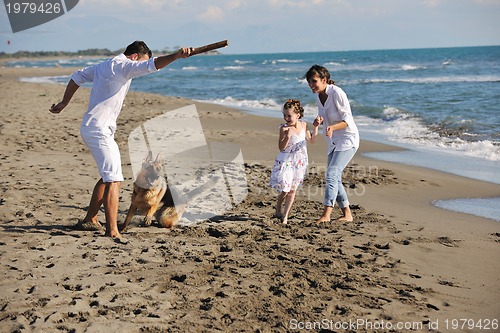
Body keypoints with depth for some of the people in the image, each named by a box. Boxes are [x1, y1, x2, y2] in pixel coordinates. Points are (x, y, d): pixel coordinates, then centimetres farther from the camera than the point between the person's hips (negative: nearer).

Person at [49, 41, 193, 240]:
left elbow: (77, 77, 27)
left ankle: (90, 220, 29)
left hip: (90, 128, 10)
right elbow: (151, 65, -25)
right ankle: (112, 232, -21)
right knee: (113, 180, -16)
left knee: (108, 176, 20)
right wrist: (177, 55, -34)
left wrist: (64, 103, 34)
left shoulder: (103, 66, 19)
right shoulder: (123, 65, -9)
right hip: (99, 131, -10)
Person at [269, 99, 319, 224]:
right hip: (285, 161, -5)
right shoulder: (284, 128, -17)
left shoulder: (303, 125, 0)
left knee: (293, 189, 7)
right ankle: (278, 210, 24)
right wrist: (288, 136, -37)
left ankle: (285, 216, 16)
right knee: (285, 189, -4)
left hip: (299, 162, 5)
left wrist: (315, 127, 1)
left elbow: (311, 140, 12)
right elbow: (281, 147, -23)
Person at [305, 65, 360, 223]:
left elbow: (347, 120, -19)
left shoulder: (337, 93, -20)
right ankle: (347, 214, 22)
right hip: (333, 142, 9)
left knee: (331, 174, -22)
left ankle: (326, 214, -25)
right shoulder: (318, 95, 3)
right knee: (335, 179, 11)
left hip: (348, 140, -9)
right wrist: (319, 120, -9)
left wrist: (332, 127, -37)